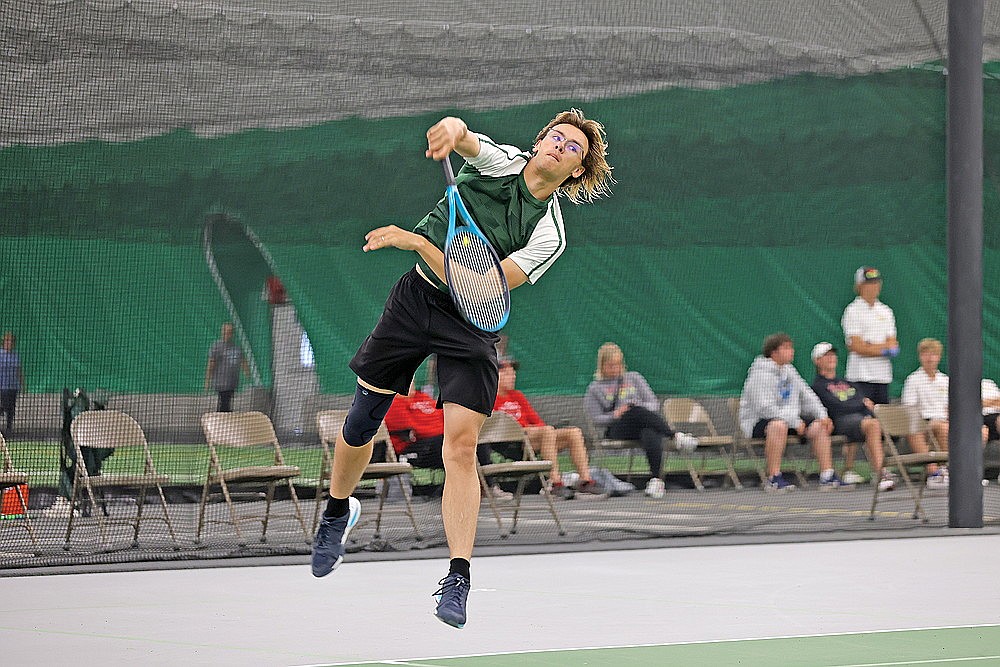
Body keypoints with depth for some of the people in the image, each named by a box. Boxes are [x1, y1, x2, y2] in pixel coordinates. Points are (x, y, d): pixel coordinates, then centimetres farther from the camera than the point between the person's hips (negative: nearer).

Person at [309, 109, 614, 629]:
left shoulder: (550, 235, -12)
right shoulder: (500, 161, -4)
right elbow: (460, 135, -25)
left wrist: (414, 241, -26)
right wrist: (453, 129, -50)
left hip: (470, 323, -2)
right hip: (415, 296, 2)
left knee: (461, 445, -16)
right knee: (362, 421, 9)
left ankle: (458, 578, -14)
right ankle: (338, 512, 38)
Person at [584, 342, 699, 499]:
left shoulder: (634, 378, 23)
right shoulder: (595, 389, 17)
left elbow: (654, 404, 16)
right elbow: (597, 419, 8)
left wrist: (641, 408, -6)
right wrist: (614, 415, -12)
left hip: (646, 425, 2)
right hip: (616, 430, -2)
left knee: (650, 434, -39)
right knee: (635, 411, -37)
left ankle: (656, 479, -52)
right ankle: (675, 436, -38)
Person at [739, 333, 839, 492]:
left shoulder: (789, 371, 15)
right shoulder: (760, 373, -13)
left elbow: (807, 396, 18)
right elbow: (764, 407, -22)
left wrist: (822, 416, 0)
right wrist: (795, 422, -22)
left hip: (790, 419, 8)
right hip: (758, 423, -8)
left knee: (818, 427, -8)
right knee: (779, 425, -39)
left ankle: (827, 476, -7)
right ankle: (773, 479, -38)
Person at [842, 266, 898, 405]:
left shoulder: (886, 311, 15)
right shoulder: (852, 311, -2)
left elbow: (893, 345, 8)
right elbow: (857, 347, -11)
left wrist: (870, 347, -9)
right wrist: (884, 349, -8)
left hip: (883, 376, 6)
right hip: (861, 376, -6)